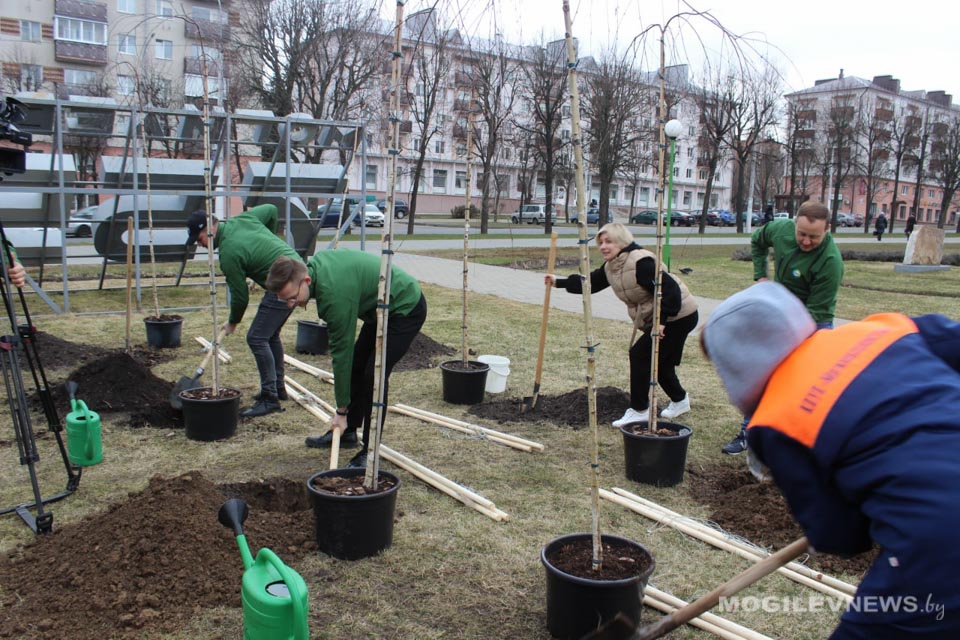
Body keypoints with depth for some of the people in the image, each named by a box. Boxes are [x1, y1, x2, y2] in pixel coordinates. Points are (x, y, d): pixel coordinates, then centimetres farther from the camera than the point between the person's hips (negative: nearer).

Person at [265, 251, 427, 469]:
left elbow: (341, 352, -26)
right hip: (382, 307, 10)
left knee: (374, 375, -15)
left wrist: (341, 411, -17)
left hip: (406, 308, -10)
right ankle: (347, 432, 25)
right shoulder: (316, 263, -7)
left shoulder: (335, 295, -32)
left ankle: (370, 452, -6)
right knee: (356, 366, 12)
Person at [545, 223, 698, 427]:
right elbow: (590, 283, 13)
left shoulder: (641, 262, -26)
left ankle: (639, 410, -1)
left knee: (640, 355, -11)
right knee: (660, 361, 20)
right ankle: (680, 400, 43)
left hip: (679, 316, -10)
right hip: (658, 319, 10)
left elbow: (670, 289, -29)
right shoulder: (610, 267, 3)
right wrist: (559, 282, 9)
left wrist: (661, 320, -29)